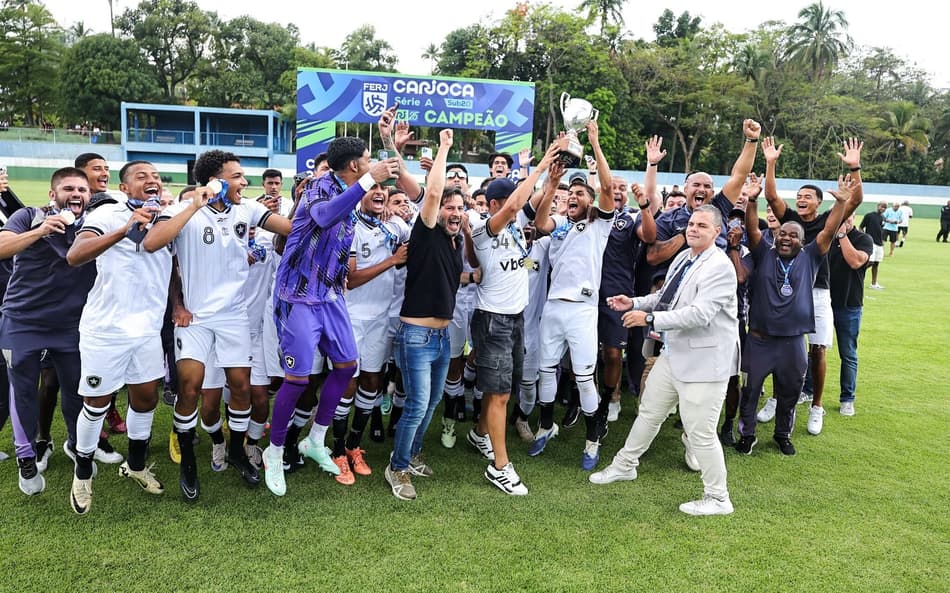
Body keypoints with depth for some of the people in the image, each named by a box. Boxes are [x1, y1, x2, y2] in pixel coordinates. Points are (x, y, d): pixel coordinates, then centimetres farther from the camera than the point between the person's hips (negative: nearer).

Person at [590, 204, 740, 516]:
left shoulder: (719, 267, -19)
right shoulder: (683, 257, 7)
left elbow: (699, 314, -28)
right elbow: (665, 295, 20)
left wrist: (649, 318, -27)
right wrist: (634, 302, 5)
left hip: (704, 359, -9)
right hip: (674, 353, 9)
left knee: (700, 431, -2)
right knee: (649, 411, 21)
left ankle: (717, 499, 16)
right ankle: (625, 465, 40)